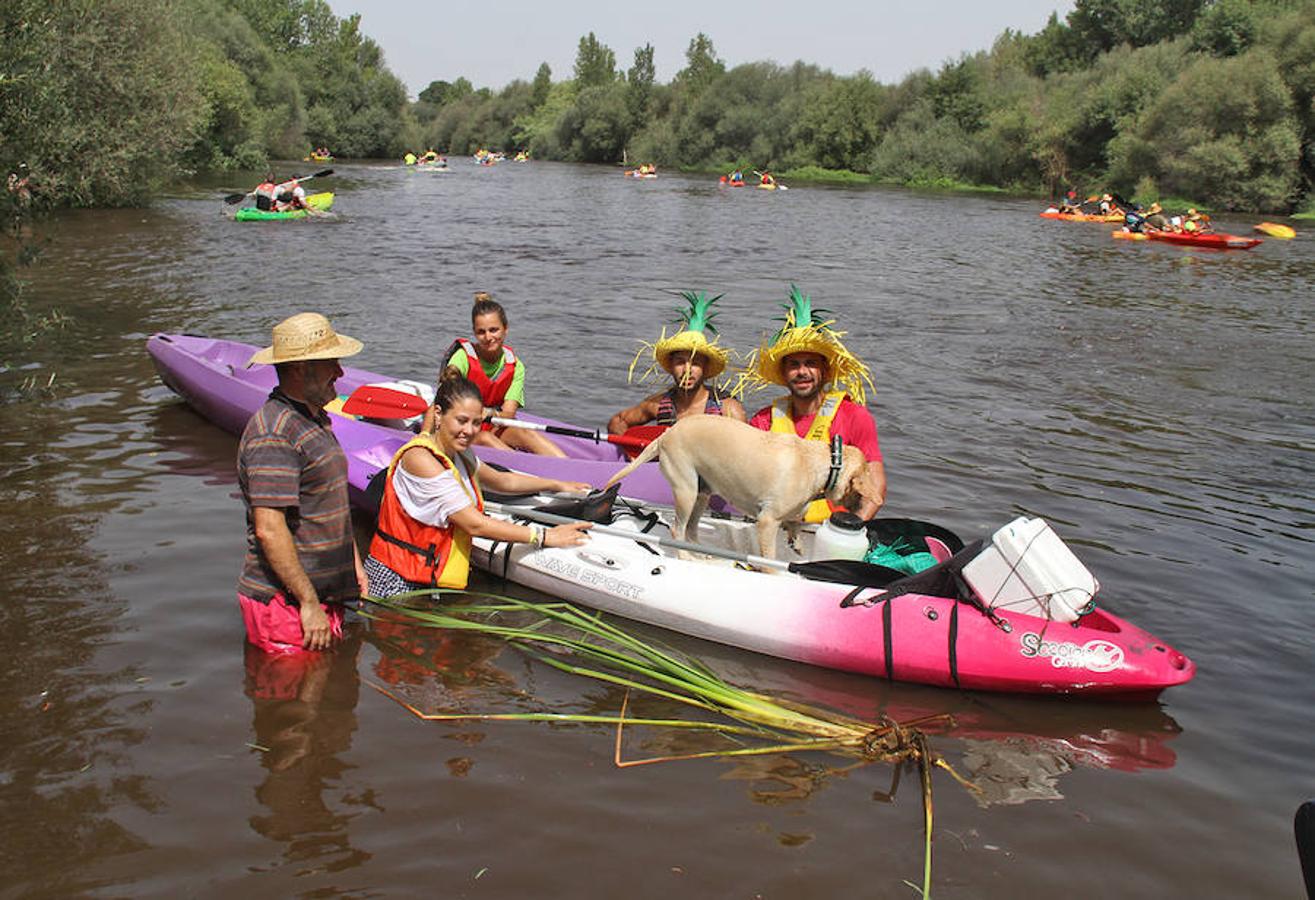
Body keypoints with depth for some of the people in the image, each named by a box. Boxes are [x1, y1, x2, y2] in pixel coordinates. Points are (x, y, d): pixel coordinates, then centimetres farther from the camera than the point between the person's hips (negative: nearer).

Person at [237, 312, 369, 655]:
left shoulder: (314, 419, 14)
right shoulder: (274, 434, -20)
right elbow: (269, 530, -25)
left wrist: (353, 562, 21)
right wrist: (309, 603, -22)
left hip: (322, 593, 10)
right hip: (284, 602, -10)